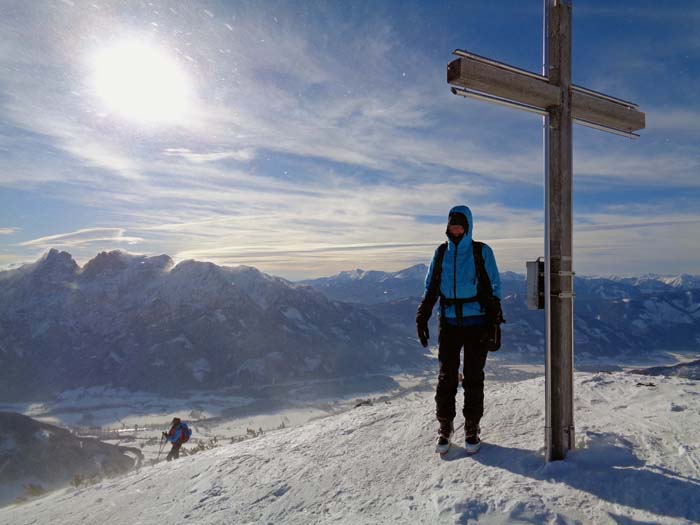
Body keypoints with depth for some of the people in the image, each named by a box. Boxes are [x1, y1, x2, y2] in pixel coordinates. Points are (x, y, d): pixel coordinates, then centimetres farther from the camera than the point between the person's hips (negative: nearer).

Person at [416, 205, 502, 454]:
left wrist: (494, 324, -4)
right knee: (446, 377, 4)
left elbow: (495, 288, 2)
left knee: (473, 378, 6)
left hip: (476, 324, -2)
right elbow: (430, 289, 13)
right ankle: (445, 427, 19)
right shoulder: (440, 253, 7)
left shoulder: (482, 252, -1)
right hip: (449, 324, 2)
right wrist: (422, 318, 3)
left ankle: (472, 429, 20)